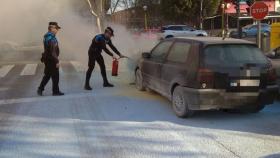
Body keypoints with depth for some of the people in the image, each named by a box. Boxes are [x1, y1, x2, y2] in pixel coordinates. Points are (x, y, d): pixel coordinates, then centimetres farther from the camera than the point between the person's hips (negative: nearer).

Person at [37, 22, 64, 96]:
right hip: (51, 60, -10)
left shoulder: (47, 37, 10)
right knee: (55, 76, 2)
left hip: (47, 59, 10)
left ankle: (40, 89, 19)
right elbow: (53, 52, -25)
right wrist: (57, 61, -20)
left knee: (47, 75, 18)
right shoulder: (52, 38, -22)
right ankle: (55, 91, 11)